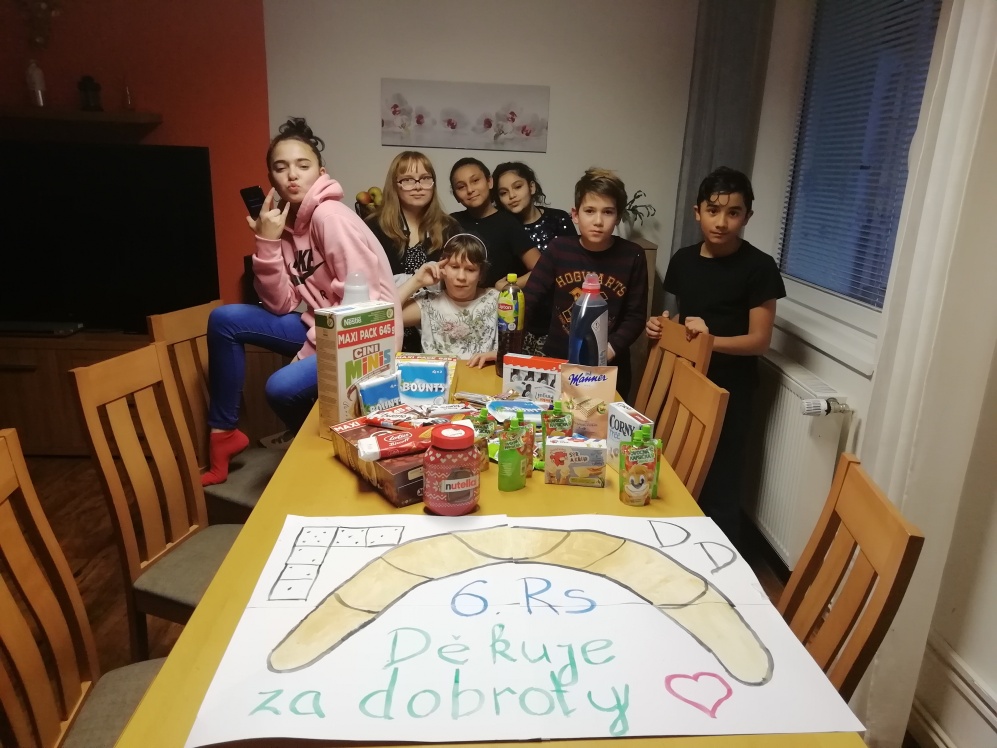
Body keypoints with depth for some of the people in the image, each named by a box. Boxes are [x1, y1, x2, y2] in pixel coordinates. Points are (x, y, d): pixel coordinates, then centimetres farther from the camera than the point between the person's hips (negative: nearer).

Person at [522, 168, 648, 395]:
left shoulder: (632, 257, -8)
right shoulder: (558, 249, -6)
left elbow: (635, 316, -3)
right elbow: (528, 302, -7)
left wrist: (611, 349, -18)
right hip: (557, 362, 0)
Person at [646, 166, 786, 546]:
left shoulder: (759, 267, -12)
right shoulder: (683, 259, 5)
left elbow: (759, 340, -12)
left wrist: (711, 338, -27)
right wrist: (659, 327, -3)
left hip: (728, 392, -5)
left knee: (717, 488, -2)